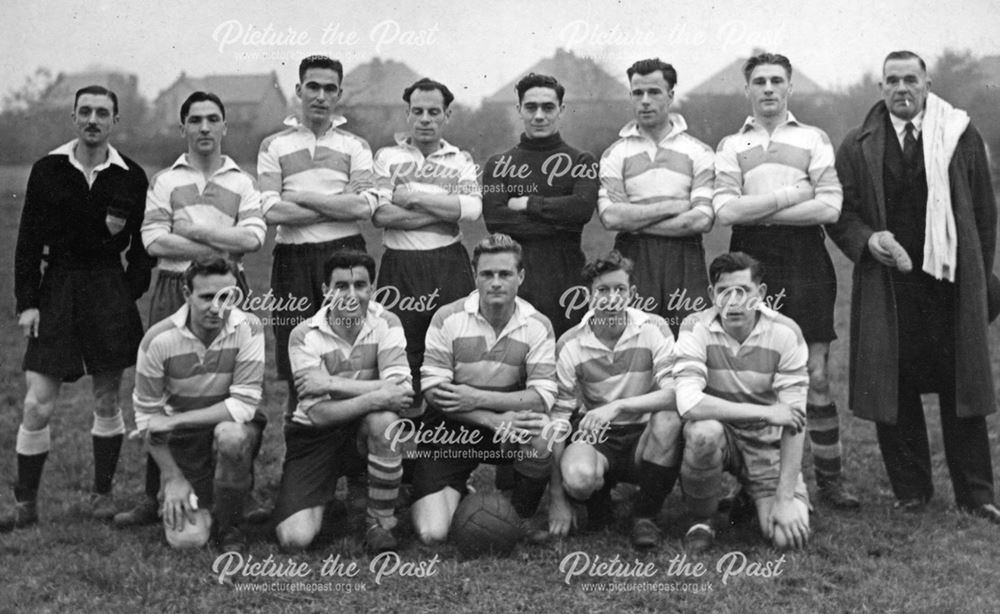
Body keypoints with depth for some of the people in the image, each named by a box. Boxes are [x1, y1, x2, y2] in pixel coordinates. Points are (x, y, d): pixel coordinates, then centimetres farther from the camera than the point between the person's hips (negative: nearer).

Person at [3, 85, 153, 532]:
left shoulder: (130, 177, 2)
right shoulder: (47, 171, 2)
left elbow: (143, 244, 6)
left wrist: (130, 293, -7)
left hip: (110, 290, 0)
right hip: (56, 289, 0)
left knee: (108, 399, 8)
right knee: (37, 406, -3)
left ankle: (102, 495, 22)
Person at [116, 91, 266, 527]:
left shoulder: (242, 183, 11)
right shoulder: (164, 181, 11)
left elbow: (253, 237, -5)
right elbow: (154, 242, -3)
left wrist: (191, 231, -6)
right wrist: (223, 245, -7)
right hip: (173, 290, 0)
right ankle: (156, 496, 7)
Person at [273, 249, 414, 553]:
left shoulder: (386, 323, -9)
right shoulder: (305, 336, -13)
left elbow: (401, 390, -23)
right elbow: (319, 413, -20)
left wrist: (332, 383, -26)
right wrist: (375, 397, -33)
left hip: (365, 427, 1)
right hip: (314, 435, 0)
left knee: (385, 420, -37)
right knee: (294, 539, -17)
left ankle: (381, 523, -15)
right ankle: (321, 499, 22)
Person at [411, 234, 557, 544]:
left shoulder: (538, 326, -5)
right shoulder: (447, 318, -7)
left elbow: (543, 396, -14)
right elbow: (433, 391, -13)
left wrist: (477, 398, -22)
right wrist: (494, 421, -24)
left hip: (508, 427, 1)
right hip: (450, 432, -1)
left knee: (541, 432, -34)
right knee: (432, 534, -17)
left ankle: (523, 517, -6)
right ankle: (455, 491, 21)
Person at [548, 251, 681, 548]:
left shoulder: (654, 329, -8)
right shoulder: (569, 345, -8)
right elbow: (557, 418, -8)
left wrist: (618, 406, -33)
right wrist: (557, 499, -12)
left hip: (644, 438, 1)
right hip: (596, 437, 0)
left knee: (669, 418, -33)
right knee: (577, 476, -34)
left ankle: (646, 515, -11)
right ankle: (600, 493, 7)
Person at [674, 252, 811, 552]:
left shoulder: (785, 333, -14)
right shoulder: (697, 328, -16)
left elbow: (794, 419, -15)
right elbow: (688, 403, -29)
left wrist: (785, 499, -19)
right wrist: (765, 412, -29)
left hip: (767, 441, 1)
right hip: (719, 434, -1)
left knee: (789, 536, -18)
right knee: (704, 431, -37)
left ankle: (753, 498, 19)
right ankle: (701, 521, -8)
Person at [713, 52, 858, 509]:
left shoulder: (814, 139, 10)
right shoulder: (730, 146, 12)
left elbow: (830, 206, -4)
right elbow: (725, 210, -4)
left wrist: (758, 210, -7)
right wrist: (791, 195, -8)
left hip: (805, 265, -1)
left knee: (816, 376, 0)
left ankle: (830, 479, 8)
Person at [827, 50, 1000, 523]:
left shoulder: (962, 136, 6)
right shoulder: (857, 146, 6)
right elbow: (840, 213, 5)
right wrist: (868, 239, -14)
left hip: (952, 282, 0)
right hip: (886, 283, 0)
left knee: (962, 386, 4)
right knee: (893, 392, 3)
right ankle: (910, 490, 17)